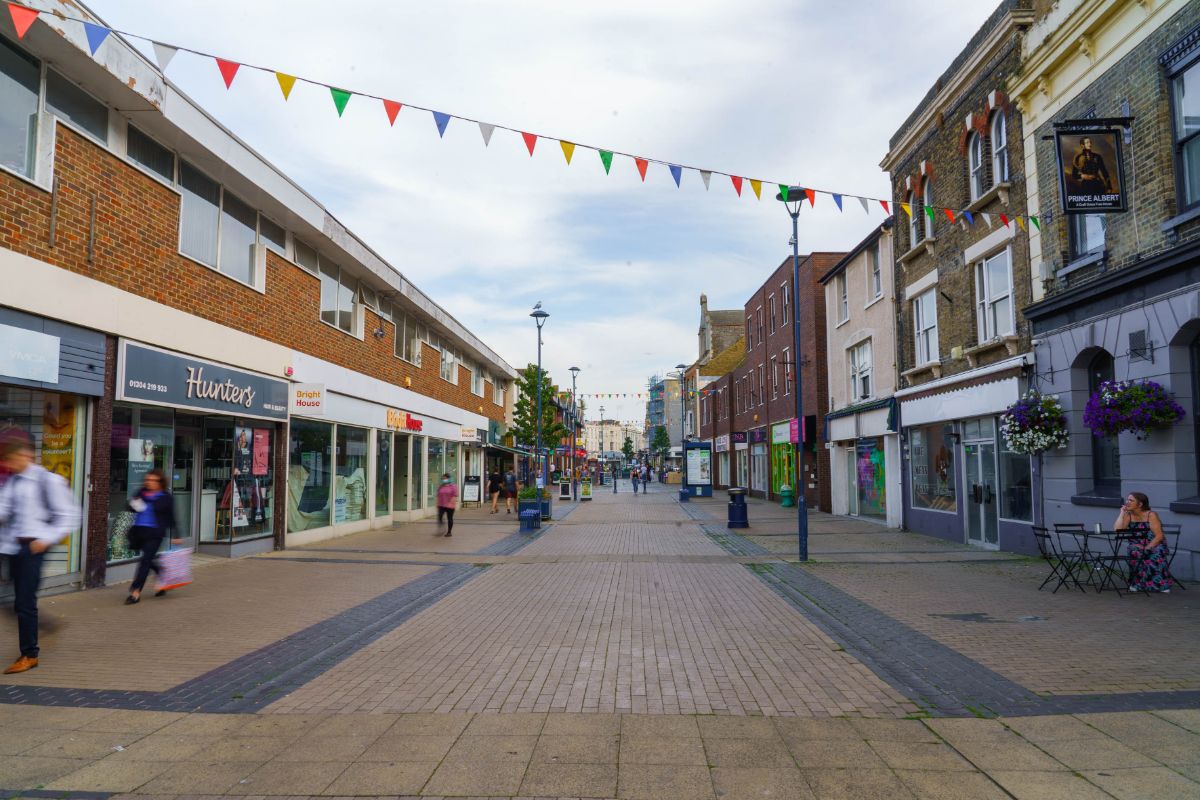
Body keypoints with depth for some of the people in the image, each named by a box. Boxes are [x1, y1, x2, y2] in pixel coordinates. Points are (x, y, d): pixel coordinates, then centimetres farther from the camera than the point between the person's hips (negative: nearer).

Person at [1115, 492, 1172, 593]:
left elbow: (1159, 536, -13)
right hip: (1137, 546, 2)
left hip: (1154, 545, -2)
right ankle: (1136, 583, -24)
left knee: (1156, 554, -35)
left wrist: (1147, 548, -24)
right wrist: (1122, 512, -8)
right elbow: (1117, 530, -12)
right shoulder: (1128, 515, 3)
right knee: (1135, 552, -32)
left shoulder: (1151, 515, -7)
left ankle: (1160, 584, -21)